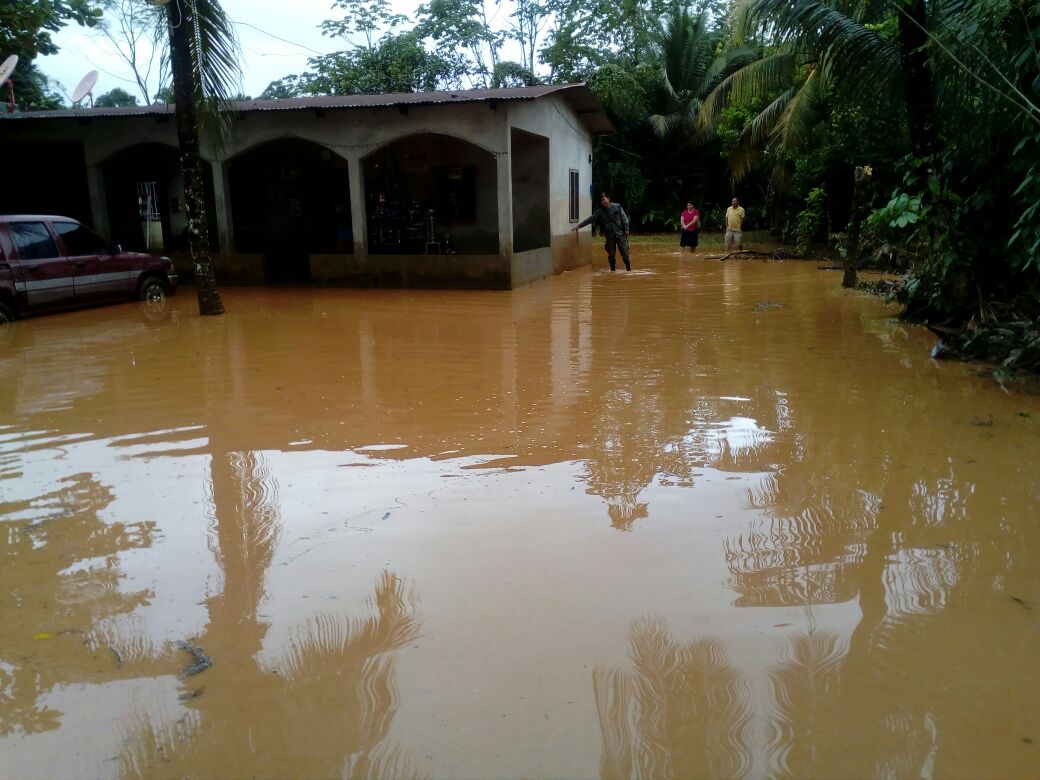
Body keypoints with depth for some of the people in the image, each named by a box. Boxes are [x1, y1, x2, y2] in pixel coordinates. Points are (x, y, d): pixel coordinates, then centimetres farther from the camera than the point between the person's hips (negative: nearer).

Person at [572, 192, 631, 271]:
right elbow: (590, 219, 0)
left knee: (625, 253, -2)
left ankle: (629, 269, 9)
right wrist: (579, 225, -6)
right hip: (609, 236, 2)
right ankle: (612, 270, 18)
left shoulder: (617, 207, 0)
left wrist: (626, 229, -3)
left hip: (620, 234, -2)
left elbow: (624, 218, 2)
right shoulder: (600, 212, 3)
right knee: (611, 255, 5)